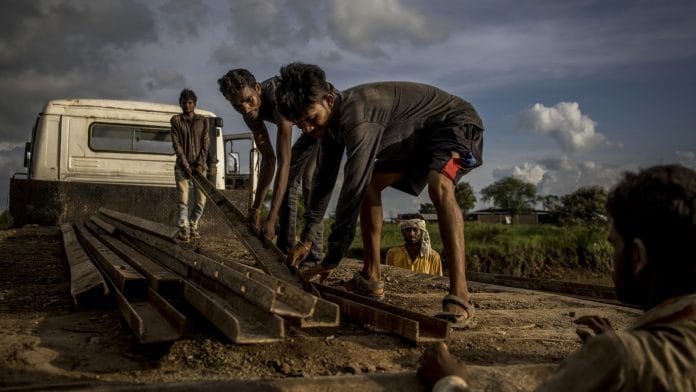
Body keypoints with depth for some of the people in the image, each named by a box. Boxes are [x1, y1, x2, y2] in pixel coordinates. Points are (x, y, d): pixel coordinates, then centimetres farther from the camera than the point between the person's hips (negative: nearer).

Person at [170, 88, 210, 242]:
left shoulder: (203, 121, 7)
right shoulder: (176, 120, 3)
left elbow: (205, 144, 2)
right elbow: (176, 144, -3)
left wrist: (200, 165, -9)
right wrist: (185, 165, -12)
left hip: (199, 166, 2)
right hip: (182, 165, -2)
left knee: (201, 201, 0)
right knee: (183, 199, -7)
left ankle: (193, 226, 18)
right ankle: (183, 230, -2)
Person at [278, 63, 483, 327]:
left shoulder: (356, 117, -35)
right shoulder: (331, 119, -4)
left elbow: (351, 190, -38)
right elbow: (325, 180, 7)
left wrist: (330, 261, -33)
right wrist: (305, 240, 11)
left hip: (455, 122, -10)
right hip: (416, 138, 10)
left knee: (438, 185, -37)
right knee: (370, 185, 6)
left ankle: (459, 297, -40)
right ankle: (371, 279, 9)